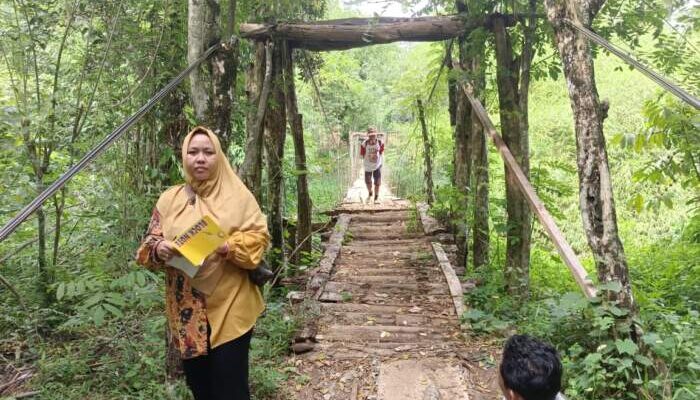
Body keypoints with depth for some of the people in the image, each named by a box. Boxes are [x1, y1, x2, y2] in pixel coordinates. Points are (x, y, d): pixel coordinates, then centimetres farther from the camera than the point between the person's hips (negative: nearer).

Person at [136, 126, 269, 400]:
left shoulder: (237, 195, -2)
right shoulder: (169, 199, 6)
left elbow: (259, 236, -4)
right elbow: (148, 246, 7)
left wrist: (230, 248, -22)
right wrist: (159, 249, -16)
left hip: (229, 308, -3)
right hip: (187, 310, 3)